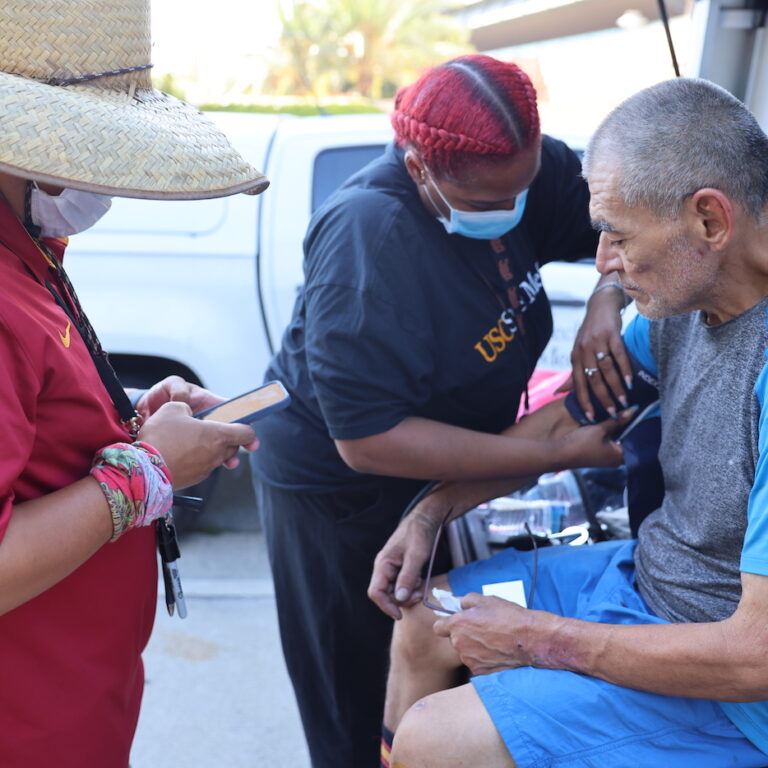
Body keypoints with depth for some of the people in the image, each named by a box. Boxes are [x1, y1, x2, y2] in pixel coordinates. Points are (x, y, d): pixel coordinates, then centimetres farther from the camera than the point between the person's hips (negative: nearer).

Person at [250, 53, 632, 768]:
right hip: (332, 488, -6)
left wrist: (605, 309, -24)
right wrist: (556, 453, -33)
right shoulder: (367, 236, -34)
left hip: (433, 467, 7)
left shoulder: (516, 170, -14)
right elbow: (368, 440, -34)